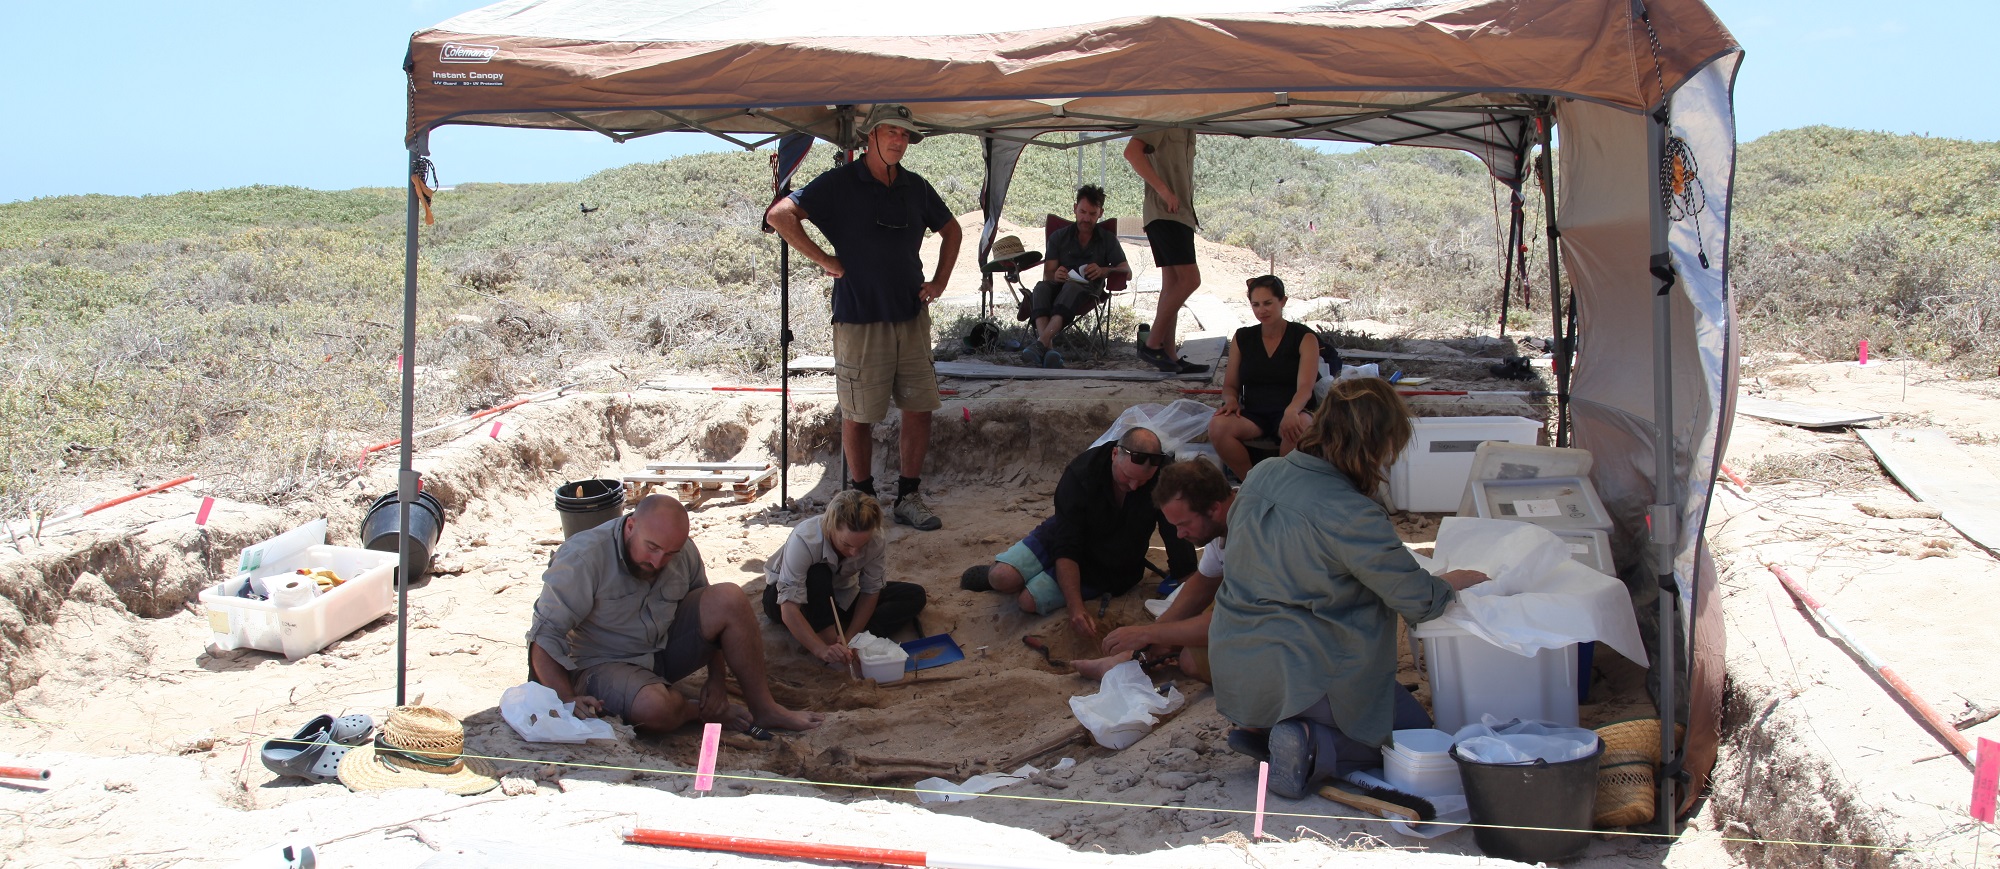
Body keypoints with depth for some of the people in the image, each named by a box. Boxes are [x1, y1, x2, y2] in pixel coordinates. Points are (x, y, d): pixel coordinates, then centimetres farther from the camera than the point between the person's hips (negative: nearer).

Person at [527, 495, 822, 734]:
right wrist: (568, 701, -36)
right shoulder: (582, 560, -22)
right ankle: (706, 712, -5)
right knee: (656, 708, -39)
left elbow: (711, 618, 9)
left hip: (665, 648, 6)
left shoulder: (683, 551, -5)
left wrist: (717, 679, 1)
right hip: (604, 665, -5)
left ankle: (763, 709, -9)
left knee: (730, 599, -18)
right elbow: (544, 637, -24)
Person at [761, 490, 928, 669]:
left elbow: (870, 592, -15)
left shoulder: (875, 544, -27)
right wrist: (822, 650, -53)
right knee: (817, 574, -39)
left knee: (915, 596, -13)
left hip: (837, 598, 5)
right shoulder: (803, 540, -38)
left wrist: (850, 637, -28)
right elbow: (789, 610, -42)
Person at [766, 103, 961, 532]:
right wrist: (826, 260, -13)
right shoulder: (839, 184, -6)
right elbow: (779, 215, -14)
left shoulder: (916, 188, 9)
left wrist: (940, 280, 14)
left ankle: (909, 497, 16)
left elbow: (950, 230, 26)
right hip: (860, 319, -5)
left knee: (919, 409, 5)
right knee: (858, 416, 2)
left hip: (912, 317, 5)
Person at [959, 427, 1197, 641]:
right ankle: (995, 572, 15)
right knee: (1003, 578, -23)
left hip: (1110, 569, 0)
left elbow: (1178, 535, -20)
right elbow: (1066, 547, -30)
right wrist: (1076, 606, -39)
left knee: (1030, 600, -21)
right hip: (1066, 535, 0)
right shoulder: (1080, 474, -29)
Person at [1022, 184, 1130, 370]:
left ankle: (1041, 342, -60)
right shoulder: (1058, 237, 15)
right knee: (1041, 287, -35)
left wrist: (1104, 271, -17)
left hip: (1088, 292, -2)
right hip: (1058, 288, 2)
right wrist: (1055, 276, -21)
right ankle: (1048, 347, -57)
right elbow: (1047, 273, 5)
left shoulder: (1108, 240, 15)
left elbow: (1127, 270, 4)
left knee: (1072, 287, -38)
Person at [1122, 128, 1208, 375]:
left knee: (1173, 284, 7)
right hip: (1164, 214, -9)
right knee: (1190, 279, -16)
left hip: (1181, 215, 9)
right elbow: (1132, 151, -20)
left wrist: (1191, 210, 17)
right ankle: (1152, 344, -12)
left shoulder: (1187, 130, 21)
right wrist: (1164, 190, -21)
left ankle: (1168, 355, 7)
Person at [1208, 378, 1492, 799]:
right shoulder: (1350, 514, -24)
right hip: (1301, 676, -7)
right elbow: (1419, 600, -17)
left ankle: (1264, 730, 8)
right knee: (1413, 727, 16)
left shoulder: (1261, 476, -1)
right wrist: (1455, 581, 6)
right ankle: (1312, 749, -9)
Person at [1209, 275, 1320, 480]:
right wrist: (1231, 400, -10)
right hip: (1252, 414, 3)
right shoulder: (1242, 338, 12)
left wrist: (1291, 412, -34)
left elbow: (1305, 387, -12)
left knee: (1298, 427, -40)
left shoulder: (1304, 338, 1)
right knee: (1217, 426, -30)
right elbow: (1230, 385, 16)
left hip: (1292, 411, -3)